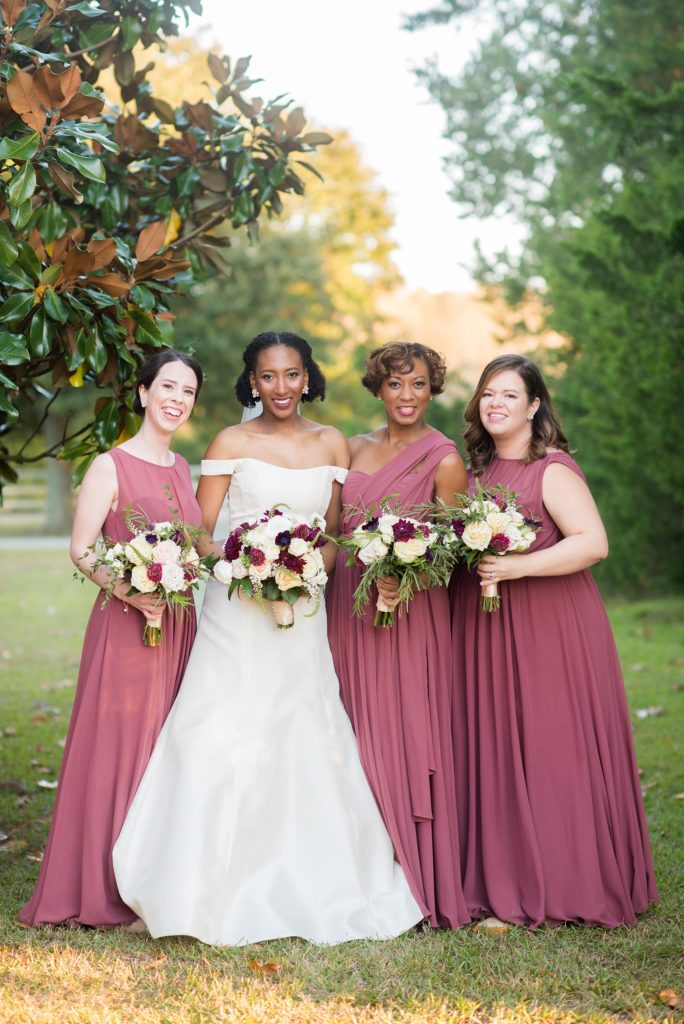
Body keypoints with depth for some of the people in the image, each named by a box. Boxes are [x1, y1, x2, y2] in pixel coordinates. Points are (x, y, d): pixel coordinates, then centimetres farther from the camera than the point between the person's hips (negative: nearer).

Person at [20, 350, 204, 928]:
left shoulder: (183, 469, 14)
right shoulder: (111, 467, -6)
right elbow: (81, 550, -10)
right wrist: (131, 592, -22)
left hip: (179, 625, 7)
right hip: (126, 624, -7)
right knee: (120, 746, -4)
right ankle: (109, 891, 6)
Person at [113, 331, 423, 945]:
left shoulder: (332, 445, 10)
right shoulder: (231, 443, 1)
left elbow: (337, 534, 12)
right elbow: (200, 535, 0)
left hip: (303, 614, 3)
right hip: (236, 611, -2)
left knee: (305, 745, 2)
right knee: (229, 742, -7)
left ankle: (304, 891, 15)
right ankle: (222, 893, 3)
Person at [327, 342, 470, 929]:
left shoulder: (444, 460, -4)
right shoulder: (356, 449, 12)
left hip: (408, 615, -5)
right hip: (348, 610, 6)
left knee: (403, 738, -4)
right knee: (354, 741, 6)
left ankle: (419, 888, 6)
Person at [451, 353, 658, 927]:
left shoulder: (553, 470, -8)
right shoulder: (476, 471, 14)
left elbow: (594, 543, -19)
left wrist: (517, 567, -24)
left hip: (550, 629, -7)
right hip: (484, 634, 7)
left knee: (551, 753, -3)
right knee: (494, 752, 6)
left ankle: (563, 886, 9)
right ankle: (507, 885, 16)